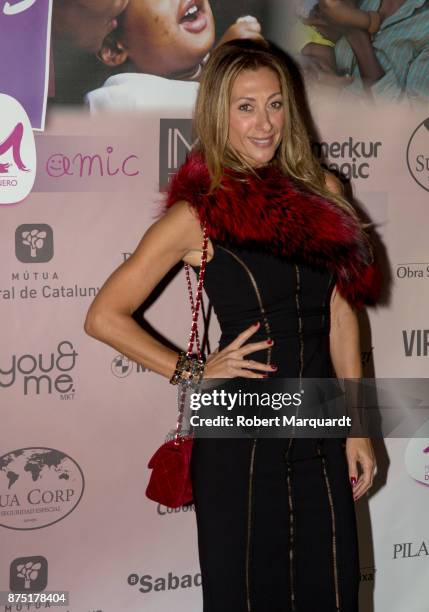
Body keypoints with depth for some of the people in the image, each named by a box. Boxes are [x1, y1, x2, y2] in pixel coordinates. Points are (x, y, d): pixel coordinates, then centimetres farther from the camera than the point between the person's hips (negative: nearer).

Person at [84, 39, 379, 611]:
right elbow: (105, 316, -6)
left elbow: (341, 316, 8)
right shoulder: (198, 214, -7)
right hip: (240, 436, -4)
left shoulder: (321, 192, 6)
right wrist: (194, 374, -6)